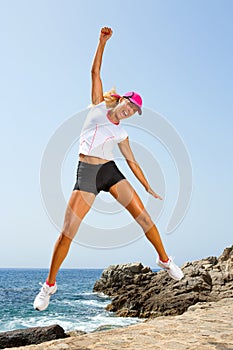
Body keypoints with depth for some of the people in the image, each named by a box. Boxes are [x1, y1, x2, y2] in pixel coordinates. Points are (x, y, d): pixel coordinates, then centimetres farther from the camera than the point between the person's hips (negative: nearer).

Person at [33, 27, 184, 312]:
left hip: (109, 171, 2)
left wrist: (148, 187, 15)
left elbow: (132, 162, 16)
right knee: (67, 231, -8)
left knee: (142, 215, -6)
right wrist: (102, 42, 0)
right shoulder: (98, 106, 10)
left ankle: (164, 260, 16)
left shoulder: (121, 133, 12)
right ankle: (49, 285, 7)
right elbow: (95, 71, 6)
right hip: (85, 173, -2)